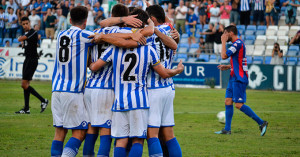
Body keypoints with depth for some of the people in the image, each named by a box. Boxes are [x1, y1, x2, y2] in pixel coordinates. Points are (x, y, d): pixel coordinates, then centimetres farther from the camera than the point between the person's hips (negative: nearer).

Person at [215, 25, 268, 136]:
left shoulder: (238, 43, -15)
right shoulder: (237, 43, 18)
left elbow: (224, 56, -21)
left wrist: (223, 42, -11)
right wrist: (227, 67, 15)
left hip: (239, 79, -10)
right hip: (234, 78, 10)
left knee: (239, 105, -12)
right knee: (228, 102, 7)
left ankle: (261, 123, -7)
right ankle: (227, 129, 10)